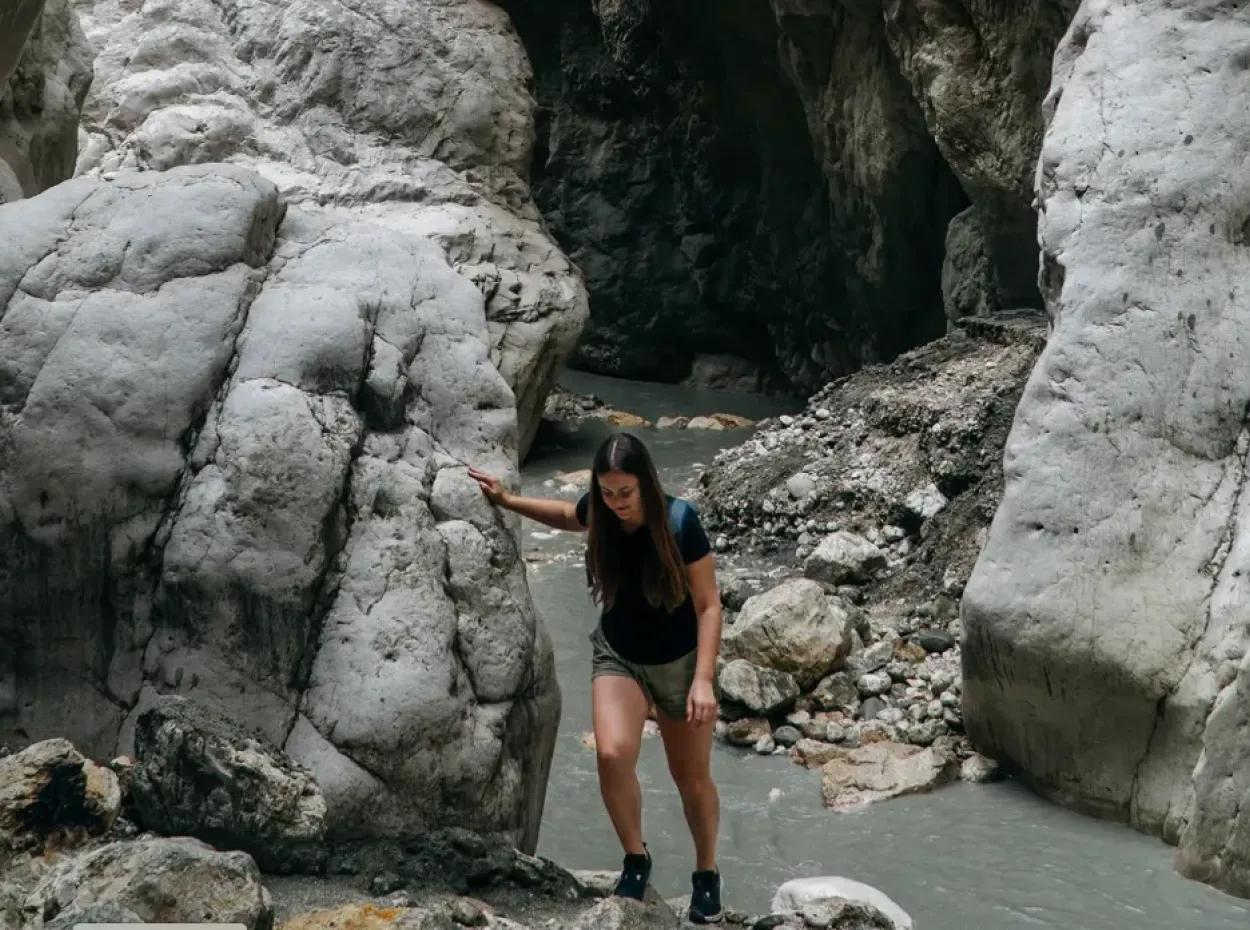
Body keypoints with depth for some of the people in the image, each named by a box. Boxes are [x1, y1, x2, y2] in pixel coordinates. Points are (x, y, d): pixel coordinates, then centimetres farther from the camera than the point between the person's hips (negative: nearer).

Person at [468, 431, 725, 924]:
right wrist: (509, 501, 1)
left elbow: (708, 606, -18)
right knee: (612, 754, -23)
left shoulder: (680, 521, -25)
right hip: (617, 655, 2)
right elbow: (566, 516, 12)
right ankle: (635, 858, 1)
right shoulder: (599, 513, -15)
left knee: (692, 778, 10)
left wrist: (703, 679, -23)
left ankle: (706, 872, 36)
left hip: (679, 661, -2)